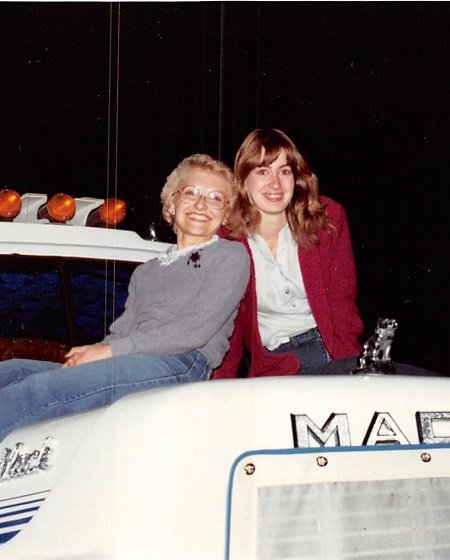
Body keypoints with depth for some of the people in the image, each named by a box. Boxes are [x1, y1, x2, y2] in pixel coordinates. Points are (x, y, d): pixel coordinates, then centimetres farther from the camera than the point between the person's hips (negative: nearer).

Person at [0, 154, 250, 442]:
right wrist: (92, 352, -7)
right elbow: (123, 330, 18)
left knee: (44, 387, -30)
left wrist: (111, 350, -7)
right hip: (127, 368, 6)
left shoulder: (232, 256, 12)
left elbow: (197, 330, -3)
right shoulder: (145, 273, 33)